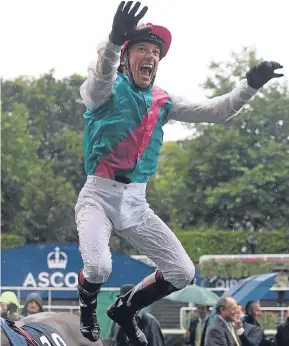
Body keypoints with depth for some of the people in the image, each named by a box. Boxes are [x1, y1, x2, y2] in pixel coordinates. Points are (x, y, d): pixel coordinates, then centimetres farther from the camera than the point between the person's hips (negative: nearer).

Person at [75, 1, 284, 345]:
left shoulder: (163, 102, 11)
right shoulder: (107, 89, -7)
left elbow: (215, 111, 9)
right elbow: (100, 74, -31)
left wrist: (250, 84, -7)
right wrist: (115, 39, -53)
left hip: (136, 202, 6)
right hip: (98, 195, -6)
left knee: (182, 272, -1)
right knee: (98, 266, -29)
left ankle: (125, 309, 26)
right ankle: (87, 307, 8)